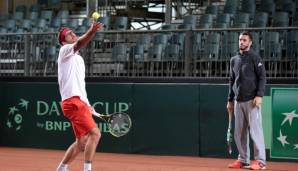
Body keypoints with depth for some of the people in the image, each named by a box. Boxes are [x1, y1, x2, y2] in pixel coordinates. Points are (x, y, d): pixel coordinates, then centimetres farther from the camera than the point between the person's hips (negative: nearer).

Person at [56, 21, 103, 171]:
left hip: (79, 102, 9)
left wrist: (87, 105, 18)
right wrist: (92, 31, -41)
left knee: (82, 141, 15)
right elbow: (79, 44, -23)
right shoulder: (65, 51, 1)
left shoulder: (79, 59, 26)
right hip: (73, 102, -9)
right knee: (94, 133, -21)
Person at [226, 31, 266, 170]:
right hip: (238, 101, 7)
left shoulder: (254, 57, -2)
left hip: (251, 100, -6)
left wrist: (259, 95, -17)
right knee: (239, 132, 7)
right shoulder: (234, 60, 16)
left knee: (255, 129, -10)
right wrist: (230, 100, 18)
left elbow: (262, 77, -8)